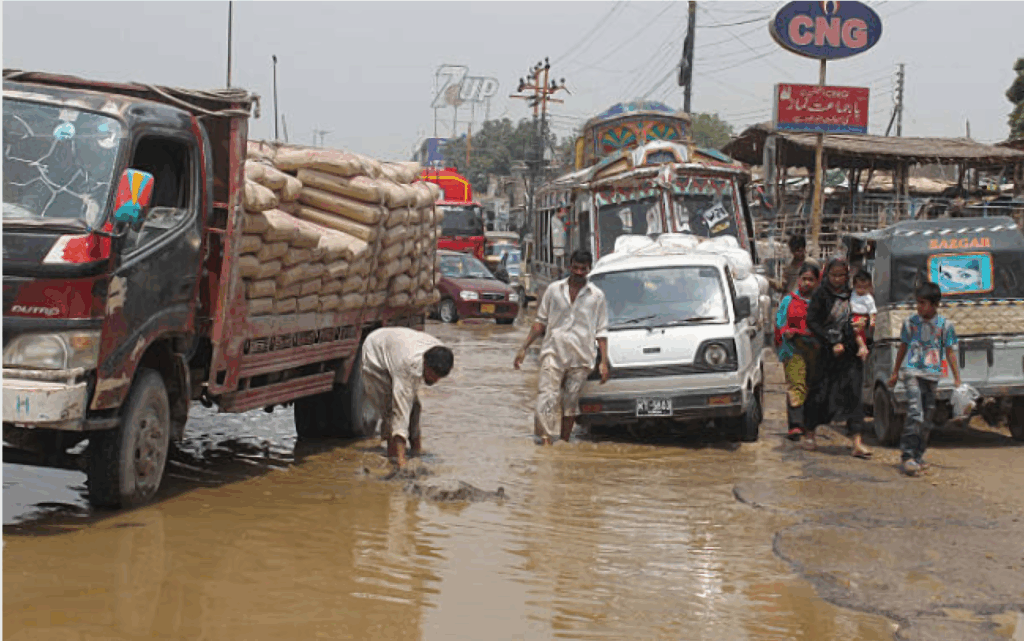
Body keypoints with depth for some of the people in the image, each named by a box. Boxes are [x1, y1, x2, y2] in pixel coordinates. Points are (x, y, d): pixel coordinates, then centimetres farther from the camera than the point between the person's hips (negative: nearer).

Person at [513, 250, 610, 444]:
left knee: (571, 401, 6)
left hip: (581, 357, 0)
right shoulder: (554, 289, 9)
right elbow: (541, 321, 13)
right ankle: (546, 441, -19)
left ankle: (564, 442, 17)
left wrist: (604, 362, 2)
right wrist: (524, 348, 7)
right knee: (547, 397, -13)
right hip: (553, 353, 0)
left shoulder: (597, 296, 7)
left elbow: (601, 331, 8)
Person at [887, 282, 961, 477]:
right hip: (912, 373, -2)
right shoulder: (910, 322, 3)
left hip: (932, 376, 2)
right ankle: (907, 456, -18)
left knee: (926, 418, 8)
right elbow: (903, 348, 14)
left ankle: (918, 455, 20)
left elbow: (950, 353, 4)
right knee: (915, 414, -17)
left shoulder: (945, 325, 1)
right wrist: (895, 373, 20)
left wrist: (957, 379, 1)